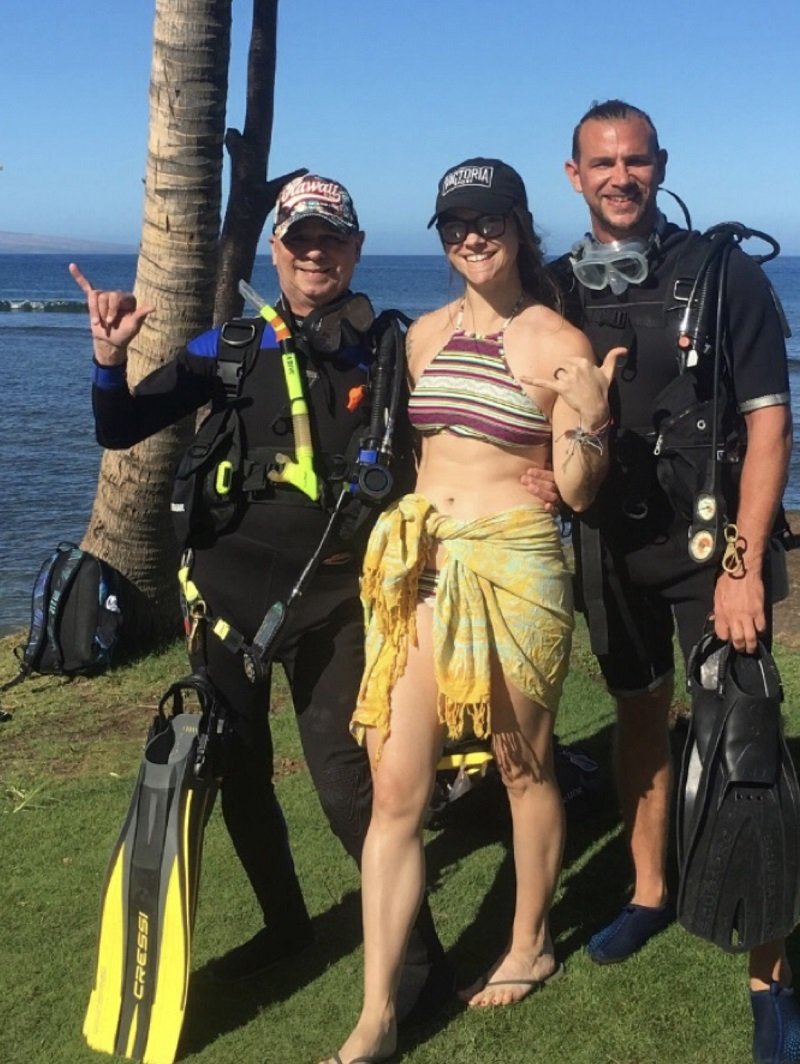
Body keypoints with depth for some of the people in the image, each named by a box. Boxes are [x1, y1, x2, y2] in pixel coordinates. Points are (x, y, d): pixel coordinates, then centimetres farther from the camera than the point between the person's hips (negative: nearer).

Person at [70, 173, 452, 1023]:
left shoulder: (386, 350, -2)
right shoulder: (233, 347, 1)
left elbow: (424, 462, 5)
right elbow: (121, 431, 0)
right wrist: (109, 357, -18)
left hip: (332, 598, -3)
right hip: (231, 585, 3)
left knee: (347, 787, -8)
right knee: (239, 772, 14)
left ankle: (422, 959, 9)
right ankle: (284, 924, 36)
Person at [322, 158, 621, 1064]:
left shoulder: (560, 344, -3)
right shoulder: (426, 334, 12)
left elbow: (577, 491, -4)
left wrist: (589, 418, -21)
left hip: (514, 565, -4)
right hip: (417, 564, 4)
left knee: (523, 765, 11)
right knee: (394, 791, -1)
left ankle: (529, 947, 35)